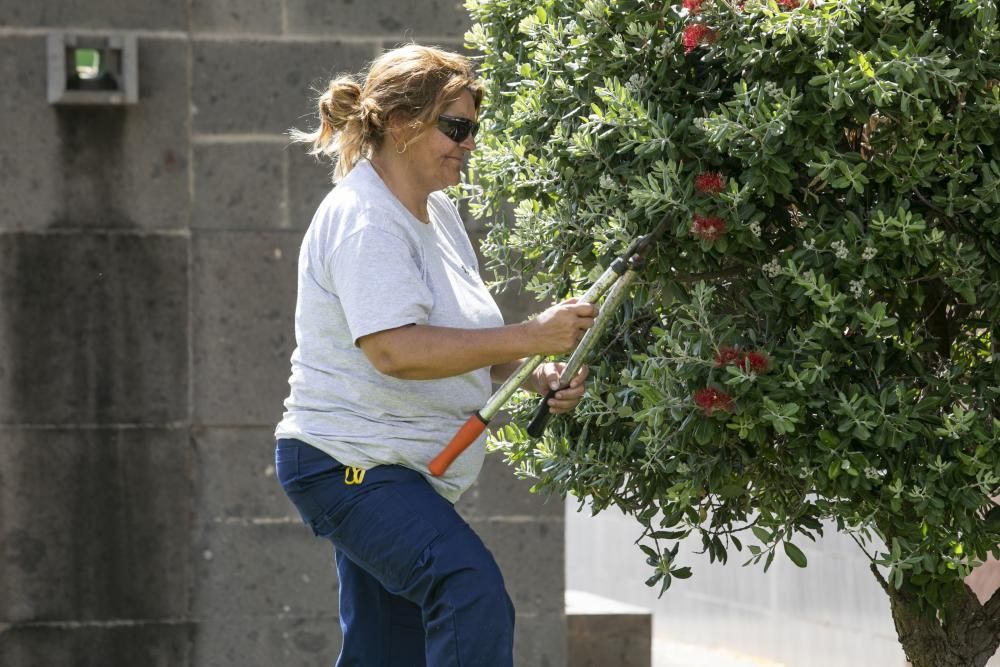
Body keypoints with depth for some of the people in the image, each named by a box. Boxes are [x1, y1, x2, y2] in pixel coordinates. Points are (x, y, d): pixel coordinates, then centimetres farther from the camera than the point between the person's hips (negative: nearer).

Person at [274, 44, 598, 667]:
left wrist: (534, 379, 0)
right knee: (474, 591, -30)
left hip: (401, 474, 11)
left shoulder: (439, 213, 15)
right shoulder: (364, 218, -17)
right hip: (347, 464, -11)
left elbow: (461, 345, 20)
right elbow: (396, 350, -29)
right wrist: (529, 337, -28)